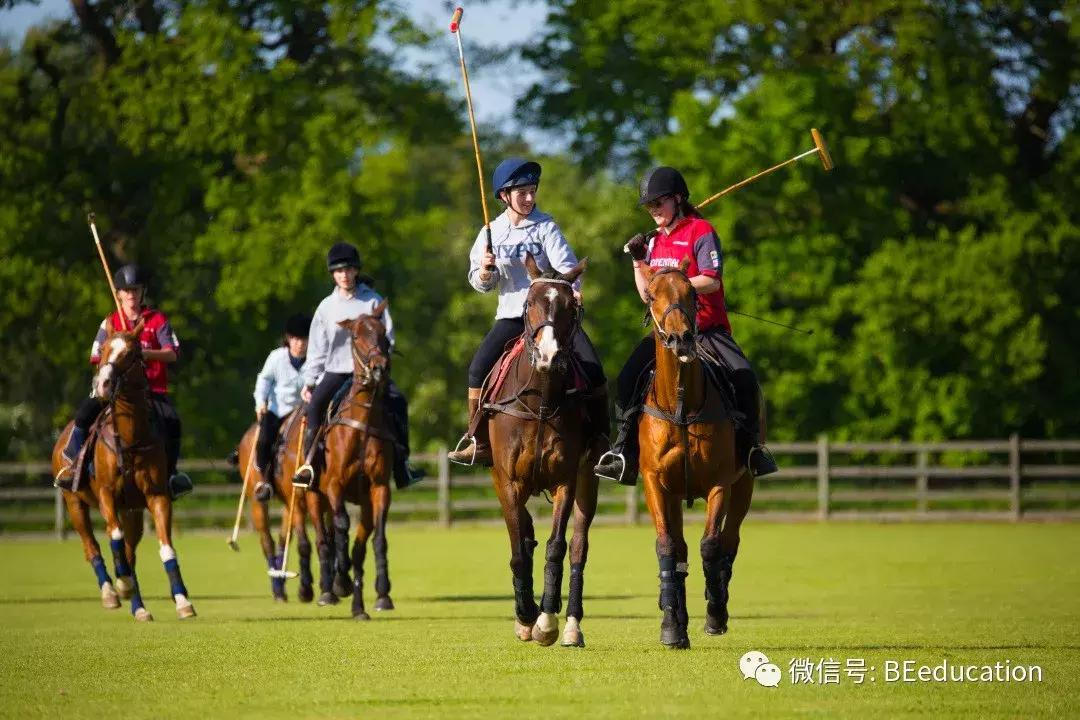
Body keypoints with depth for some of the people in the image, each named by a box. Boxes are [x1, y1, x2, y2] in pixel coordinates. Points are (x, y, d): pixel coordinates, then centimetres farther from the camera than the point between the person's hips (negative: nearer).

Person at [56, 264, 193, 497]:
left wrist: (146, 353, -23)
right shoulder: (110, 323, 11)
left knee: (171, 421, -28)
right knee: (85, 412, -24)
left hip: (152, 388, -1)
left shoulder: (157, 320, 6)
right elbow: (98, 358, 10)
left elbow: (171, 354, -5)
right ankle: (71, 464, -11)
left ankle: (170, 474, -11)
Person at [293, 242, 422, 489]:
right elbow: (317, 348, 11)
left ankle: (402, 463, -18)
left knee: (397, 401, -24)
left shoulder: (373, 301, 4)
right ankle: (309, 462, -23)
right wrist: (309, 381, 4)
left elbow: (386, 337, 1)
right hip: (335, 370, 1)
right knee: (316, 403, -27)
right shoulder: (327, 307, 9)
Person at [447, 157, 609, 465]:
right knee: (479, 369, -18)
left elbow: (565, 264, -13)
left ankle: (601, 438, 1)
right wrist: (485, 271, -15)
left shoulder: (546, 227, -1)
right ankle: (480, 443, -8)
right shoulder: (492, 232, 5)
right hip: (511, 314, 1)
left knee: (592, 368, -15)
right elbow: (480, 283, 8)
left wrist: (572, 289, -33)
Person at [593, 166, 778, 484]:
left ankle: (752, 446, -6)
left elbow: (712, 281, -16)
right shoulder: (655, 240, 14)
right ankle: (624, 454, -14)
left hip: (707, 327, -5)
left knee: (744, 377, -23)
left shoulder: (701, 232, -6)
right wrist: (638, 261, 3)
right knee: (629, 379, -17)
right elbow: (647, 295, 15)